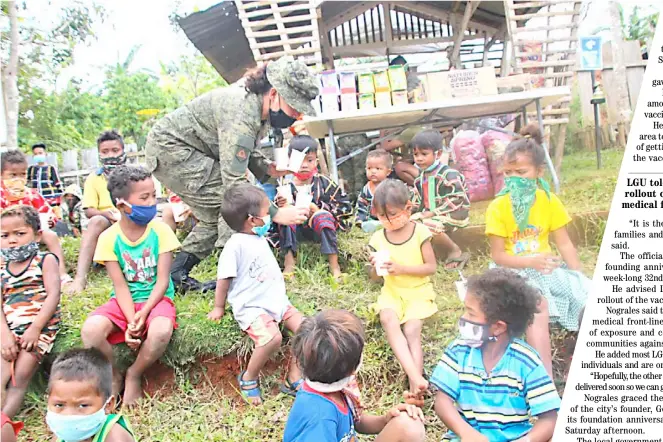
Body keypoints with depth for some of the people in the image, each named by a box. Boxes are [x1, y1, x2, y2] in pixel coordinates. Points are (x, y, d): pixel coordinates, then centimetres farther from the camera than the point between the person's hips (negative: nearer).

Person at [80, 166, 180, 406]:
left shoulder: (160, 231, -9)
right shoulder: (109, 238, -7)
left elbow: (162, 280, -11)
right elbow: (120, 286, -9)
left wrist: (144, 313, -23)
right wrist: (131, 320, -23)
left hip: (156, 298, -1)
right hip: (124, 301, 1)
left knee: (161, 331, -35)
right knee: (91, 330, -28)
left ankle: (133, 376, -3)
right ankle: (112, 376, 2)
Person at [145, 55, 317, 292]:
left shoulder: (260, 107, -3)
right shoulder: (241, 113, -32)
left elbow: (247, 150, 10)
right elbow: (234, 183, -35)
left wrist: (269, 168, -9)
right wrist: (276, 214, -36)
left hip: (193, 150, 10)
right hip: (170, 146, -10)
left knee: (216, 216, 10)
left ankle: (175, 273, 17)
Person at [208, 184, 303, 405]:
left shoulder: (260, 240, 12)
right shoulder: (236, 244, -15)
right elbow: (224, 278, -8)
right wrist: (219, 307, -1)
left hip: (276, 301, 9)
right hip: (251, 307, -8)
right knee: (272, 337, -30)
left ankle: (293, 378, 4)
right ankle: (249, 379, -3)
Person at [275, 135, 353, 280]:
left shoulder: (324, 183, -6)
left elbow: (345, 206, -7)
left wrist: (319, 209, -16)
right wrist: (280, 207, -24)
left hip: (319, 229, -2)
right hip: (296, 230, 2)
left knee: (322, 216, -31)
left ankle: (334, 264, -28)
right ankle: (289, 263, -27)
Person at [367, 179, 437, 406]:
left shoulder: (420, 231, -8)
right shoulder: (378, 238, 1)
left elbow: (431, 267, -8)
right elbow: (374, 277, 8)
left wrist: (402, 268, -21)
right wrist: (376, 266, -16)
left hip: (418, 291, -2)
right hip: (392, 291, 2)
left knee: (411, 330, -24)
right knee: (388, 319, -28)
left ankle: (415, 386, -23)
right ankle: (416, 377, -38)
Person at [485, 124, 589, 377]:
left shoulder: (549, 201, -1)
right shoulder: (498, 207, -10)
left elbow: (564, 244, 1)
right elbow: (498, 255, -11)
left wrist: (579, 278, -7)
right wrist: (531, 262, -25)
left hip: (545, 266, 4)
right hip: (513, 272, -4)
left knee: (588, 298, -14)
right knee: (538, 309, -30)